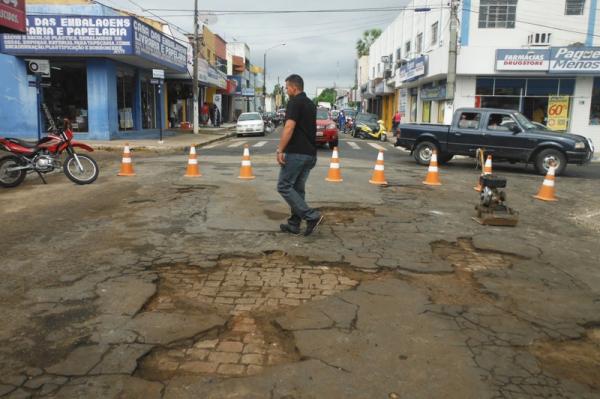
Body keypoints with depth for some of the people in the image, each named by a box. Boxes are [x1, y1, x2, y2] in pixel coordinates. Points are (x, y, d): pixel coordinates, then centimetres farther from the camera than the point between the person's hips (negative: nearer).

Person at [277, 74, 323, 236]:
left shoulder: (294, 102, -11)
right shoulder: (311, 104, 17)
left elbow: (289, 128, -21)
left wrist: (280, 150, -20)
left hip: (296, 153, -9)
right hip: (310, 153, 9)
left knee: (284, 187, -3)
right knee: (297, 189, 12)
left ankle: (312, 216, -9)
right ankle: (294, 224, 15)